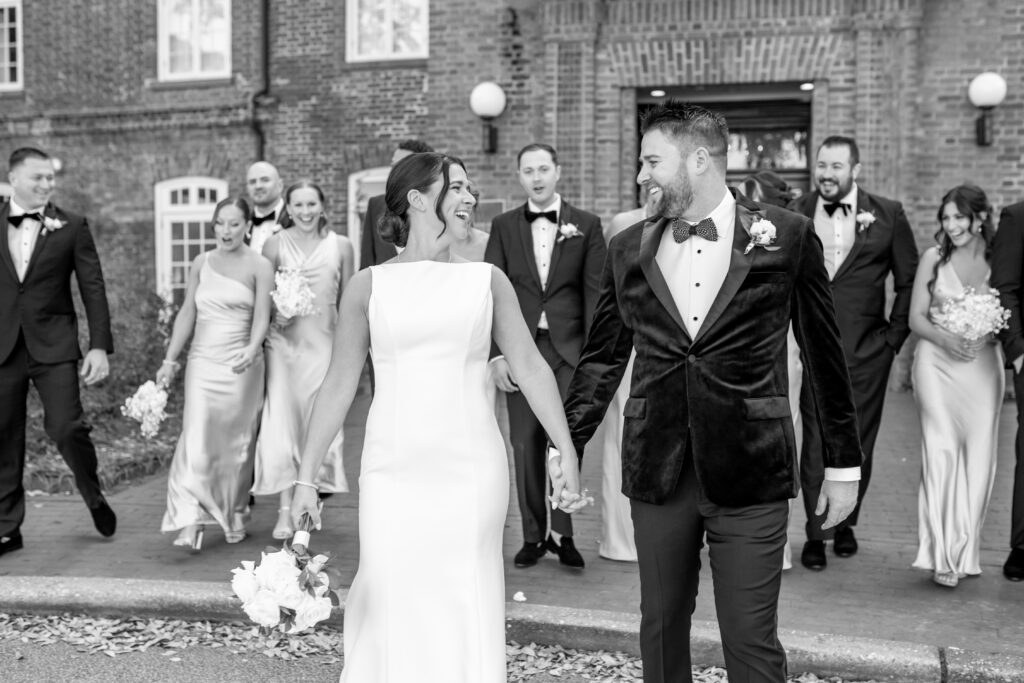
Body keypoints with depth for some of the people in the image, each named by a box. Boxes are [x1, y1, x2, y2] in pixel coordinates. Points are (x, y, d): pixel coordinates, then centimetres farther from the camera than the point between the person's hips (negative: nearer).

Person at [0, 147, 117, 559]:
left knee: (66, 428, -12)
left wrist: (100, 346, -7)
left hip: (54, 347, -2)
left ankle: (94, 496, 16)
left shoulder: (72, 227, 2)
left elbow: (93, 289, 0)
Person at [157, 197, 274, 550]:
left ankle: (235, 516, 23)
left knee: (237, 441, 6)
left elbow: (261, 317, -8)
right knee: (196, 437, -10)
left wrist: (252, 349, -27)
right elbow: (187, 313, 12)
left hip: (241, 365, -2)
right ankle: (191, 520, -14)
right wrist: (169, 359, 8)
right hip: (202, 362, 2)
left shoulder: (260, 266, -1)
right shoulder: (201, 263, 9)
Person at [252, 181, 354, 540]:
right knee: (281, 422, -7)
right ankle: (285, 510, -4)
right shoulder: (276, 244, 0)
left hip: (323, 344, 1)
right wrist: (275, 311, -12)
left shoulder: (341, 245, 3)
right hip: (284, 343, -1)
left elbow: (347, 300, 10)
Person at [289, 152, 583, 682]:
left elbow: (530, 366, 6)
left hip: (472, 471, 1)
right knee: (393, 610, 3)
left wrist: (566, 451, -1)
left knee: (467, 609, 5)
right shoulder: (368, 286, 4)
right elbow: (339, 385, 6)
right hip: (393, 474, 0)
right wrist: (306, 477, 4)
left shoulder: (487, 281, 6)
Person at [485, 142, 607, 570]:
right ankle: (533, 535, 16)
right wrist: (495, 353, -5)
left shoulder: (586, 225, 5)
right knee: (526, 447, 5)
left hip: (569, 349, -1)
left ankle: (563, 533, 10)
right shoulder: (503, 226, 8)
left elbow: (595, 293, 1)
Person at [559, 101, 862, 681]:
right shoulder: (629, 249, 6)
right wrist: (567, 446, 7)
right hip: (655, 473, 3)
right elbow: (603, 357, 12)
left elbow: (825, 354, 3)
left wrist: (845, 462, 6)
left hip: (750, 474, -3)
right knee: (661, 628, 14)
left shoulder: (788, 236, -2)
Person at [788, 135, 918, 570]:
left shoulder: (887, 215, 1)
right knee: (816, 441, 0)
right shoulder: (796, 213, 2)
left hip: (867, 352, 0)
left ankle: (846, 523, 28)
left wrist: (895, 335, 1)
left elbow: (908, 280, 6)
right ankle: (816, 532, 12)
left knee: (858, 442, 9)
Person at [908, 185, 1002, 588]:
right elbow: (916, 318, 3)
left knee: (978, 456, 3)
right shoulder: (934, 258, 3)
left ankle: (965, 550, 18)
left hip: (983, 365, 1)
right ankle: (942, 554, -3)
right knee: (941, 452, -9)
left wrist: (983, 337, -14)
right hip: (938, 363, -1)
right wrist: (946, 338, -15)